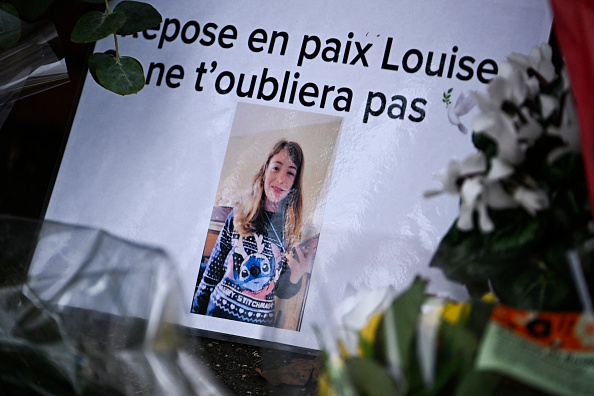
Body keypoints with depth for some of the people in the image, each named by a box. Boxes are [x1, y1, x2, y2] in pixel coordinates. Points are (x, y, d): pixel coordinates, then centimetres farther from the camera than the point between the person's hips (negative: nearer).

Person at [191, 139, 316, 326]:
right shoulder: (237, 217, -4)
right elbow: (212, 271, 2)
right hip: (221, 310, -1)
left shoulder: (292, 228, -3)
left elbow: (282, 292, 2)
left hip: (261, 320, 1)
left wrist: (296, 276, -18)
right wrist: (196, 315, 0)